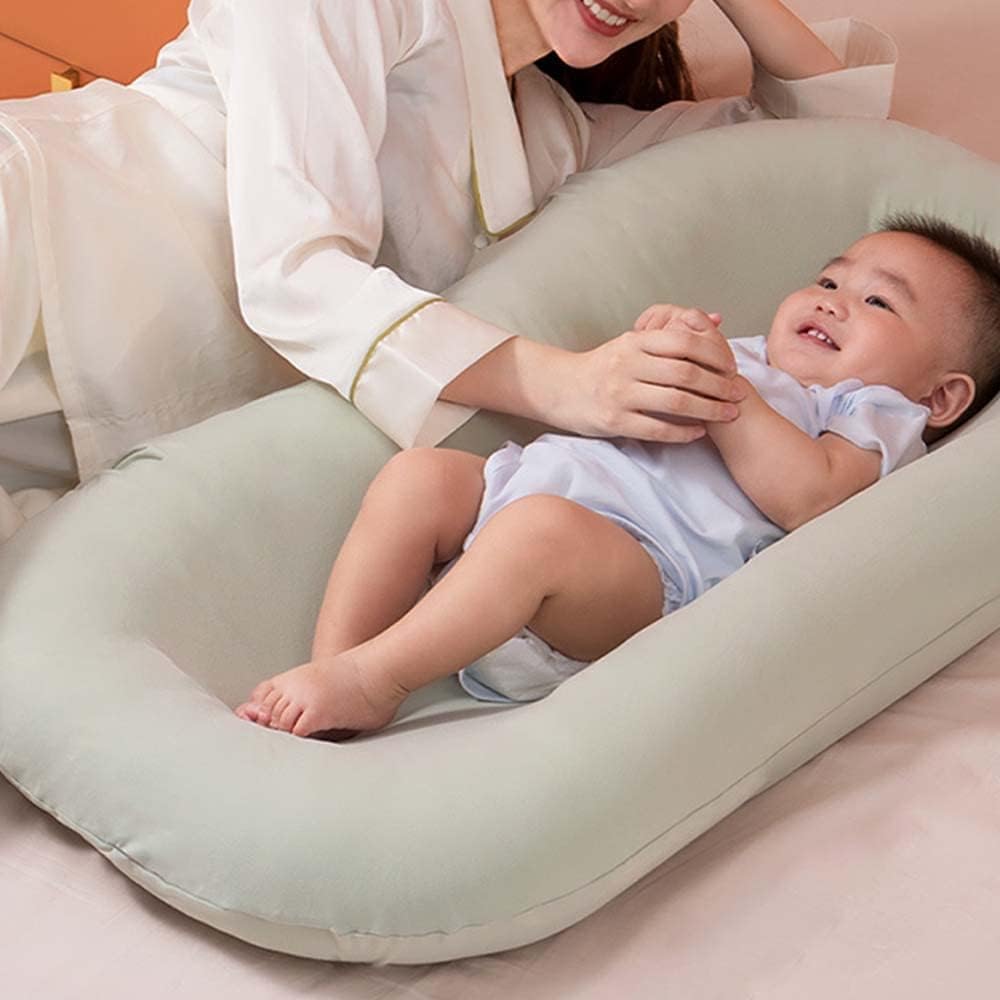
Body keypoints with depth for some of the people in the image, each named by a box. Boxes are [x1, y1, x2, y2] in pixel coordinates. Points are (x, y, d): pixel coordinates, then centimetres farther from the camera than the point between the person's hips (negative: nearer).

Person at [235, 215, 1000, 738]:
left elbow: (808, 496, -9)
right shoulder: (743, 355, 36)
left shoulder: (876, 416, 15)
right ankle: (334, 669, -18)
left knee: (541, 526, -35)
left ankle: (371, 679, -29)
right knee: (419, 474, -14)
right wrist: (651, 351, 6)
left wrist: (722, 392, -9)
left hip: (641, 562, -8)